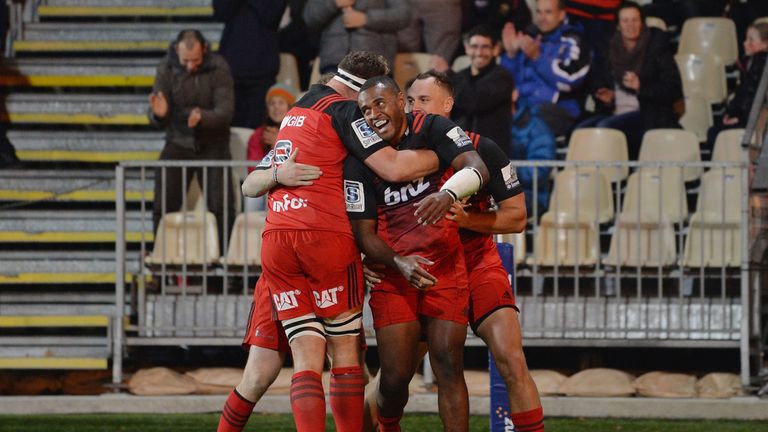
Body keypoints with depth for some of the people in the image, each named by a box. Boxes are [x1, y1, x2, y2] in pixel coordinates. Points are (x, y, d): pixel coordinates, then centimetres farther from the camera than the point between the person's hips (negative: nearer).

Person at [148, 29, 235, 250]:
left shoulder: (218, 69, -10)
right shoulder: (166, 69, -6)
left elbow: (225, 112, -18)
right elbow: (157, 121, -6)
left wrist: (202, 118, -39)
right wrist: (158, 114, -31)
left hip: (212, 143, -1)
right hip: (178, 142, 1)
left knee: (221, 206, -12)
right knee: (163, 206, -7)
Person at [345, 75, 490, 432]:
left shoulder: (432, 130, -2)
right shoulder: (360, 161, -2)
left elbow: (477, 168, -17)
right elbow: (363, 233, -3)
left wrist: (447, 194, -37)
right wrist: (399, 263, -21)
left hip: (445, 265, 0)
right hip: (393, 271, 0)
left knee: (449, 364, -9)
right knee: (395, 375, -6)